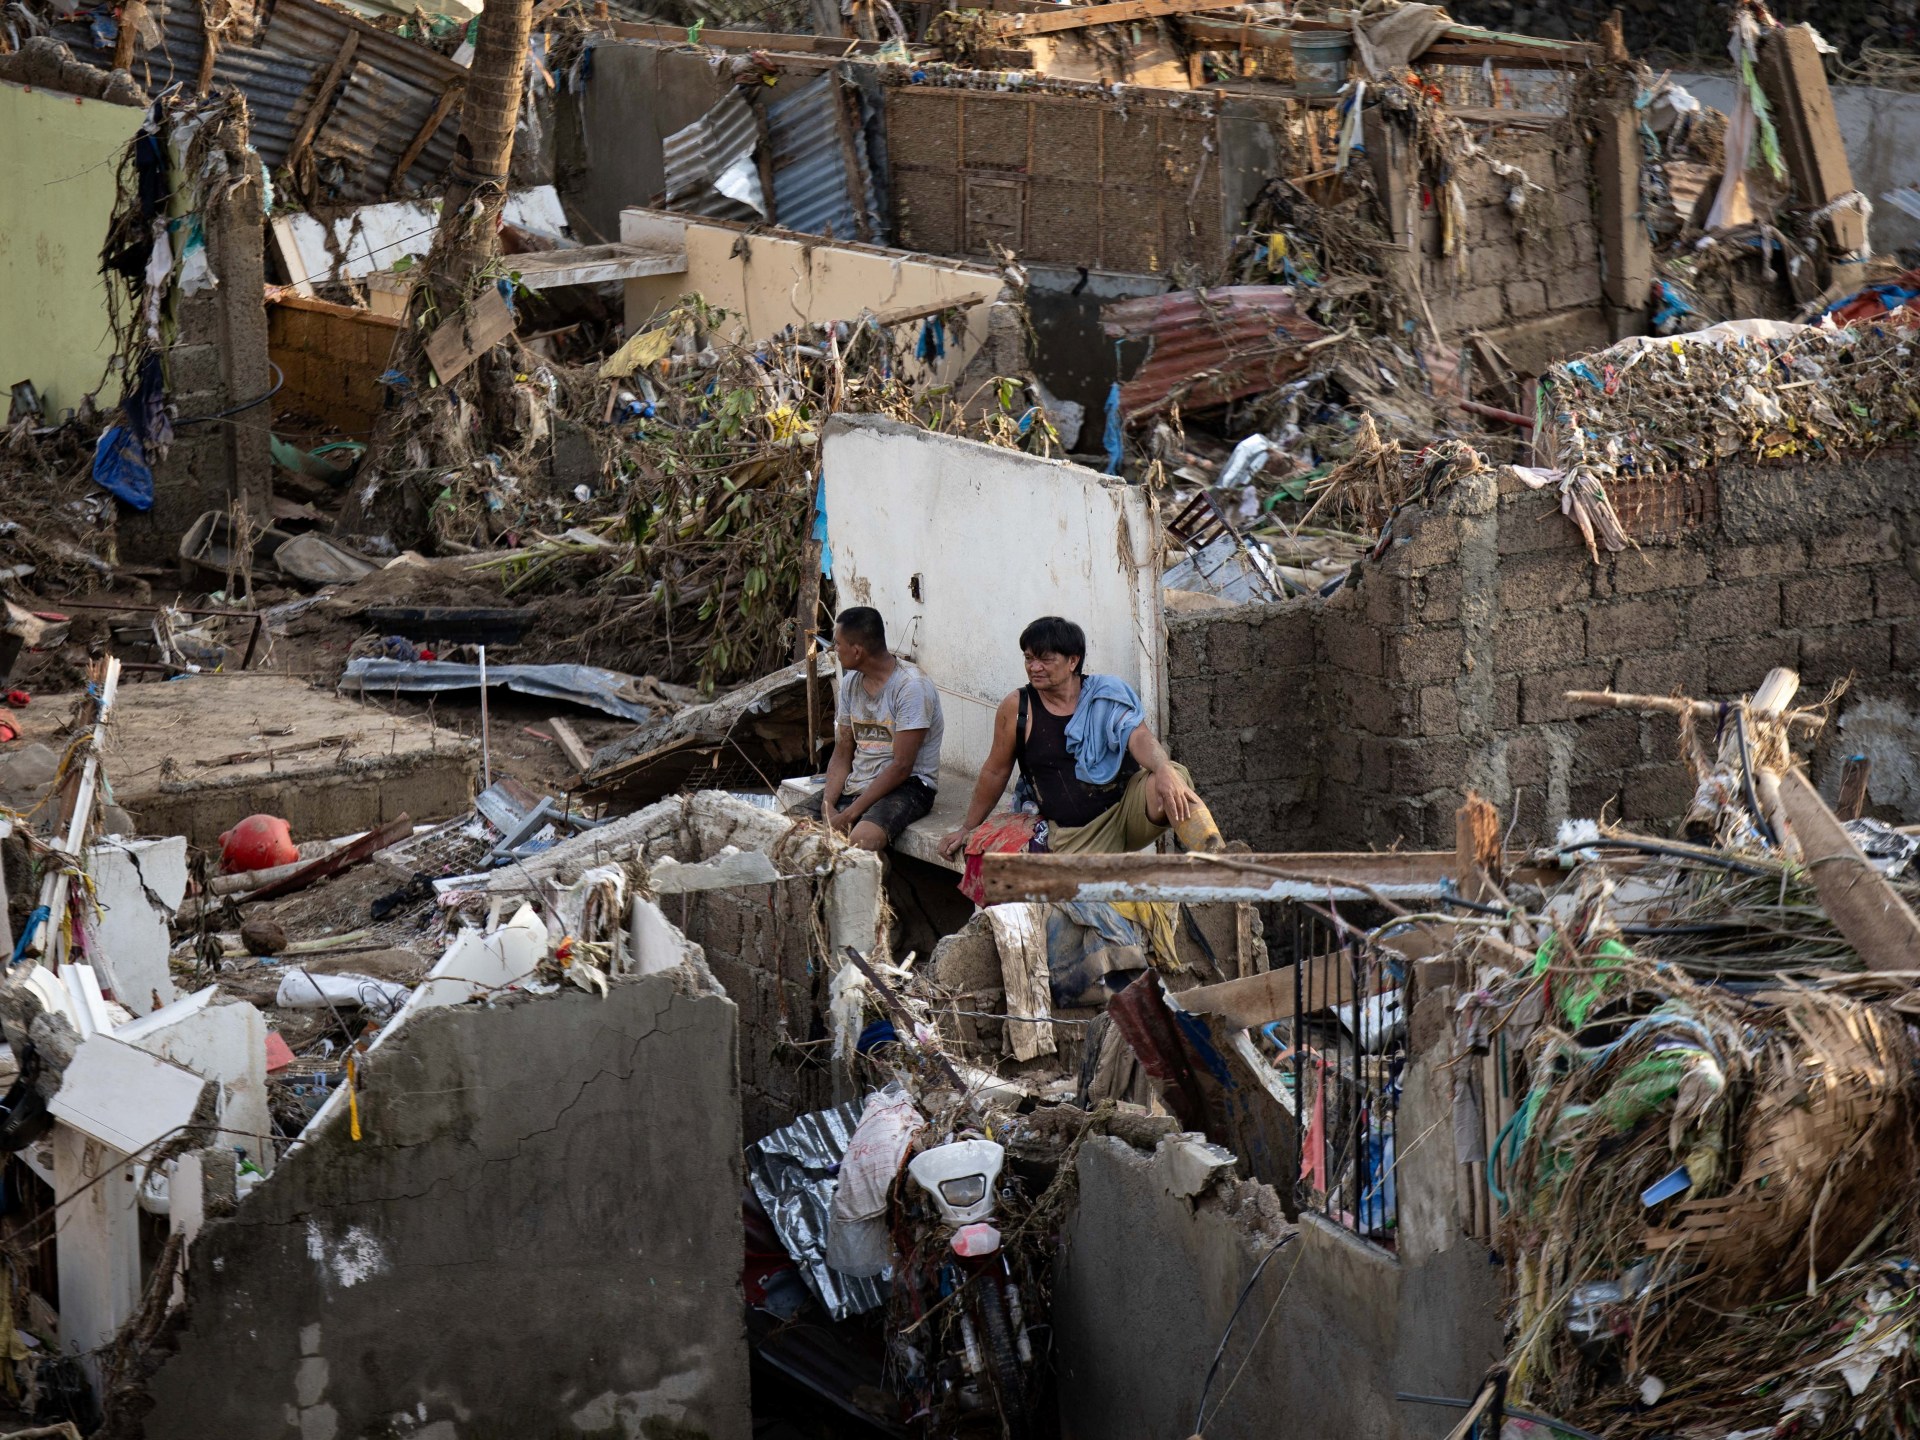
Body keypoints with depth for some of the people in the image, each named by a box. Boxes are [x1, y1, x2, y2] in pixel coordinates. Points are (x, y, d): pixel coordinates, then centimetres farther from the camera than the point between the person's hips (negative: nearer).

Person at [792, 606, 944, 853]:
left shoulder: (911, 687, -17)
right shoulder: (851, 683, 8)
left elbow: (901, 767, -19)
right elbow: (842, 754, 10)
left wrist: (849, 815, -21)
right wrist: (828, 806, -9)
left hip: (907, 786, -7)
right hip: (855, 784, 8)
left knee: (862, 840, -37)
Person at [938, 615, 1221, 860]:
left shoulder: (1107, 696, 2)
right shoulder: (1016, 710, 2)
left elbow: (1139, 738, -15)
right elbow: (995, 773, 14)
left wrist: (1163, 769, -37)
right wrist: (968, 829, 22)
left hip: (1127, 807, 0)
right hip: (1071, 834, 0)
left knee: (1172, 782, -33)